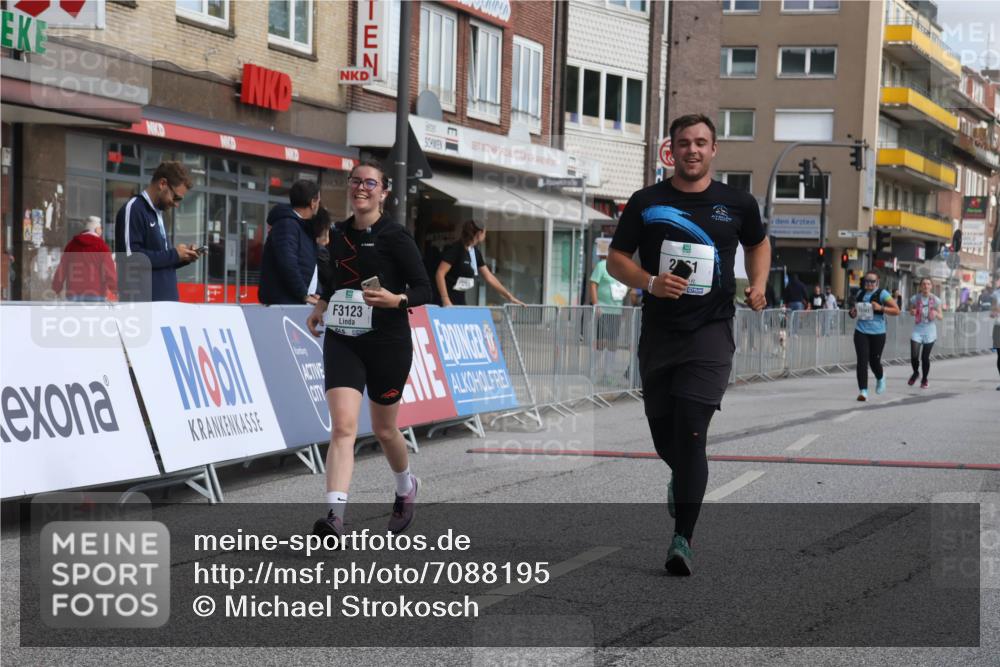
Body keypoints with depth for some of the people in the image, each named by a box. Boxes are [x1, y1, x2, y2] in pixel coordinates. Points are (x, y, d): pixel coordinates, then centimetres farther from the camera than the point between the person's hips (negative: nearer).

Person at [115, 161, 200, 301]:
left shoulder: (156, 214, 20)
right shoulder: (133, 209, -8)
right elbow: (131, 257, -20)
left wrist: (183, 257, 5)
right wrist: (173, 254, -12)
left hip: (165, 301, 9)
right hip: (142, 303, -9)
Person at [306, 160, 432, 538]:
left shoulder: (395, 236, -8)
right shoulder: (339, 234, 9)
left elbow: (423, 289, -8)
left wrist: (396, 299, -26)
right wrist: (322, 305, 9)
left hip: (387, 343, -3)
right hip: (342, 340, 3)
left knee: (383, 429, 12)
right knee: (343, 426, -14)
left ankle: (406, 487, 43)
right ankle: (335, 516, -24)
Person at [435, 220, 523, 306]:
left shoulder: (475, 252, 9)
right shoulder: (455, 249, -15)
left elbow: (489, 277, 15)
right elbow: (440, 274, -20)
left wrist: (509, 297, 13)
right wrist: (445, 300, -27)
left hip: (460, 299, 9)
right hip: (448, 301, -9)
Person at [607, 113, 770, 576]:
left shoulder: (737, 204, 6)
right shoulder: (646, 203, 3)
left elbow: (758, 244, 24)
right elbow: (616, 259, 5)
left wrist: (758, 285, 5)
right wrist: (651, 282, -13)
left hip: (711, 331, -2)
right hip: (659, 330, 2)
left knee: (691, 431, -14)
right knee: (662, 432, 11)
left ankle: (682, 539, -11)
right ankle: (684, 477, 47)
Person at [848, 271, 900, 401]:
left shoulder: (882, 294, -6)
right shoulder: (860, 293, 9)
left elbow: (896, 310, -9)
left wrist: (881, 308, -21)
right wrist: (853, 312, 6)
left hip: (878, 333, -3)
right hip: (861, 332, 3)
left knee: (874, 361, 7)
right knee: (862, 361, -9)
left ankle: (880, 378, 42)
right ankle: (863, 391, -8)